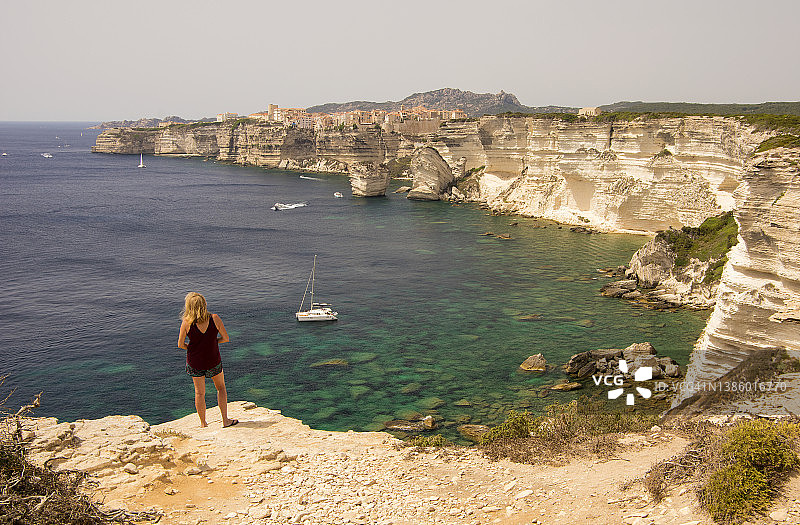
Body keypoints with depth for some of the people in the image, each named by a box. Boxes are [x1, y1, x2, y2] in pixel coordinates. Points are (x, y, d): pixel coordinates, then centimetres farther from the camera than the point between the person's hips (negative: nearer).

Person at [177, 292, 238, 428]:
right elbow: (226, 338, -9)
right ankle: (225, 420, 23)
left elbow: (180, 344, -10)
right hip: (213, 361, 0)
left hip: (195, 363, 0)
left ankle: (203, 423, 29)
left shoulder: (186, 323, -18)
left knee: (199, 393, 17)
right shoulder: (214, 319, -17)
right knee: (221, 388, 22)